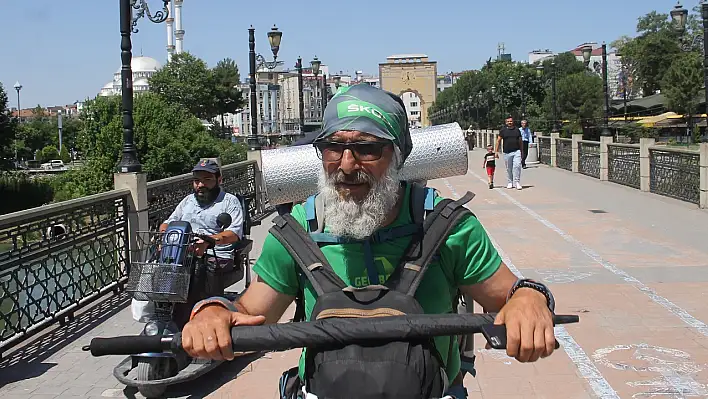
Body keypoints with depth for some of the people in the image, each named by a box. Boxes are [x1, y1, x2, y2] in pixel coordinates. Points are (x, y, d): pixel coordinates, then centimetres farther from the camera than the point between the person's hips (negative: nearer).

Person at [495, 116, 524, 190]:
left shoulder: (517, 130, 12)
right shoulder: (503, 130, 5)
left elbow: (520, 141, 19)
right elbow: (498, 141, 5)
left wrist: (522, 151, 20)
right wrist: (496, 151, -1)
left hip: (517, 151, 1)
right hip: (507, 152, -1)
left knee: (517, 166, -13)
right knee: (509, 169, 7)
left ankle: (517, 182, -10)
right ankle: (510, 182, 20)